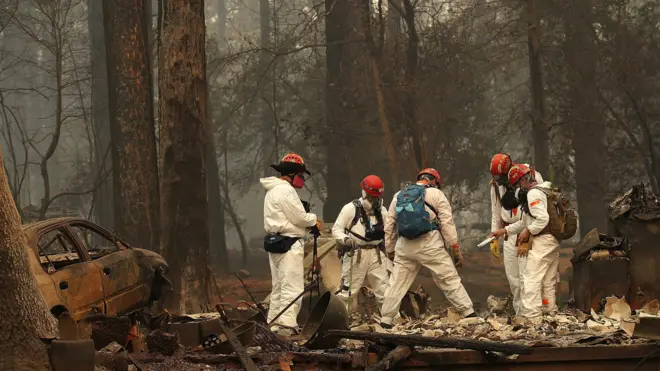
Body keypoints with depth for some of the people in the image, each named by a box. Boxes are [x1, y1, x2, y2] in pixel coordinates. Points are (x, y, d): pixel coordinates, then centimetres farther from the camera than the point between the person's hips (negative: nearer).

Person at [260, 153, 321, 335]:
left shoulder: (273, 190, 19)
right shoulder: (285, 190, -14)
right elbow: (299, 217, -16)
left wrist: (308, 224, 7)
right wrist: (314, 221, 3)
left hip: (275, 242, 11)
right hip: (289, 244, -11)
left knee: (278, 287, 15)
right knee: (292, 287, -13)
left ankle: (274, 324, 17)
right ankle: (286, 324, -20)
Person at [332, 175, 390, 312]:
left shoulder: (382, 211, 11)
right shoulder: (350, 208, -6)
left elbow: (387, 231, 20)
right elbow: (336, 229, -6)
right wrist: (346, 239, -25)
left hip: (376, 253, 5)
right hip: (355, 253, -5)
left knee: (384, 289, 6)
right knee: (347, 289, -3)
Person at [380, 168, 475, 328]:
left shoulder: (399, 196, 17)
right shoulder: (435, 194, 5)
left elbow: (389, 225, 18)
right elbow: (447, 223, 0)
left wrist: (390, 249, 26)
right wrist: (456, 250, 2)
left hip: (404, 246, 3)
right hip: (429, 245, -3)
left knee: (397, 283, 10)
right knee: (450, 279, 0)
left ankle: (386, 320, 8)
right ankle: (469, 314, -3)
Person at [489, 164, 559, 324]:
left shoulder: (533, 193, -11)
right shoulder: (543, 192, 22)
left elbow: (543, 219, -24)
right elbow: (525, 222, 28)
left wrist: (528, 232, -11)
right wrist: (503, 231, 25)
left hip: (542, 240, -10)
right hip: (553, 241, 10)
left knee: (531, 279, -11)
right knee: (548, 281, 14)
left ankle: (532, 317, -17)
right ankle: (551, 314, 17)